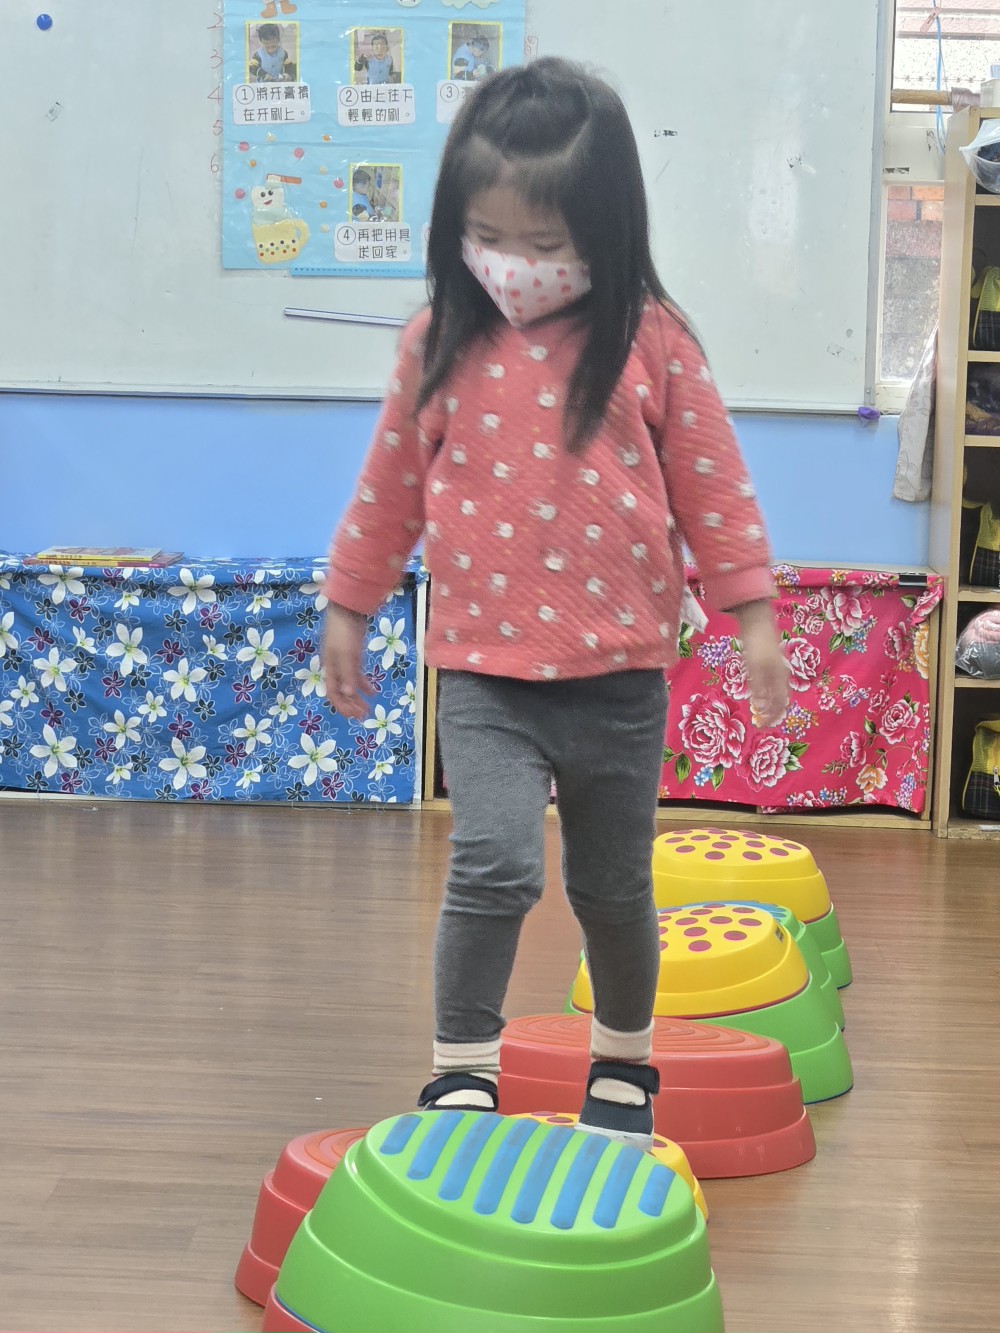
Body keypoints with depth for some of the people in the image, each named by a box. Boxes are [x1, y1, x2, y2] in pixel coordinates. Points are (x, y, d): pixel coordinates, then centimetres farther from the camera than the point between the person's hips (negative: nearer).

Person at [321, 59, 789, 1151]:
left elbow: (711, 488, 1)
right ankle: (462, 1068, -2)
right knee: (493, 864, -18)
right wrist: (346, 609, 13)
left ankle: (624, 1060, 39)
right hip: (482, 670, 0)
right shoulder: (441, 343, -2)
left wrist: (752, 617, 1)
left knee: (613, 888, 15)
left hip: (619, 671, 0)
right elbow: (391, 487, 8)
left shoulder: (653, 343, -6)